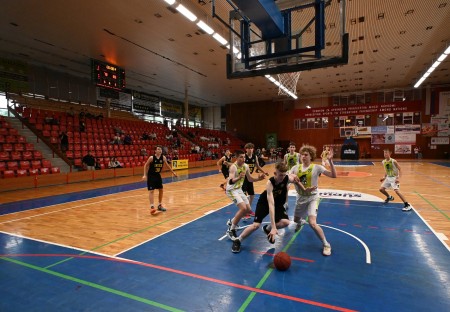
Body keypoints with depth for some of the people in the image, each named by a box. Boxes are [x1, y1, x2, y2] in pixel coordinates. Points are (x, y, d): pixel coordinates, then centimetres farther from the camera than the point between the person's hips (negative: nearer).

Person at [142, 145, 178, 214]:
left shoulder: (163, 157, -7)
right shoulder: (151, 158, -19)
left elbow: (167, 165, 8)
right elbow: (146, 165, -7)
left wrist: (173, 172, 13)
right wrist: (145, 175, -13)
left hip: (158, 175, 6)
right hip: (151, 176, -6)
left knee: (161, 190, 10)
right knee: (151, 191, -13)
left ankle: (159, 205, 25)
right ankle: (152, 206, -15)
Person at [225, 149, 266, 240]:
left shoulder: (246, 166, -2)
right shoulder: (233, 167, -25)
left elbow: (250, 179, 12)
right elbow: (230, 182, -39)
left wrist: (258, 178, -6)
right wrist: (239, 178, -57)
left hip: (239, 189, 8)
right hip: (231, 190, -8)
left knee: (248, 209, 12)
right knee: (243, 208, -24)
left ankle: (231, 222, 32)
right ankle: (231, 230, -11)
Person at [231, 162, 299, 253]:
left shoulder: (288, 178, -27)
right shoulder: (270, 183, -37)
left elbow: (294, 177, 3)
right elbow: (271, 204, -45)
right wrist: (273, 226, -50)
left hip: (279, 203, 4)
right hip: (265, 202, -4)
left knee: (285, 222, -19)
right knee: (256, 225, -15)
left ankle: (267, 229, 13)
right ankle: (237, 241, 7)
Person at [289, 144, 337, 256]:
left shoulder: (316, 167, -15)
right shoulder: (296, 168, -4)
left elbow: (333, 175, -23)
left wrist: (330, 161, -33)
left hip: (312, 198, -5)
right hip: (300, 198, 5)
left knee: (312, 223, -22)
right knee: (296, 220, 23)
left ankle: (326, 245, 0)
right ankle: (301, 222, 64)